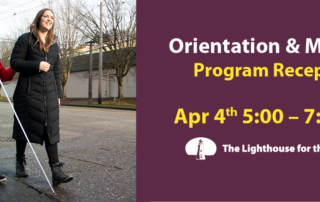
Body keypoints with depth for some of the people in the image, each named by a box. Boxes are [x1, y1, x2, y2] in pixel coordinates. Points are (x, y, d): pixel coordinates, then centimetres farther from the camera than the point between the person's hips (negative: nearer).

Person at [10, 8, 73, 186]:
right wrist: (37, 65, -19)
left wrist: (58, 94, 14)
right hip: (28, 91, -3)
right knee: (24, 127, 6)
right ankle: (19, 161, 29)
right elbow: (14, 62, -6)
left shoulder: (54, 44, 16)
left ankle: (56, 171, -9)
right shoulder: (26, 39, 2)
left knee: (51, 129, -5)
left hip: (49, 93, 4)